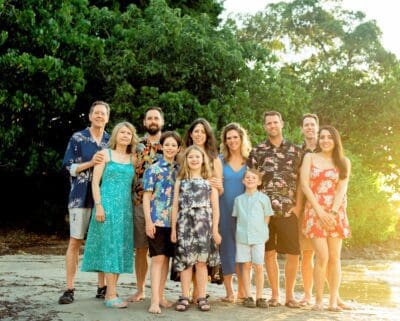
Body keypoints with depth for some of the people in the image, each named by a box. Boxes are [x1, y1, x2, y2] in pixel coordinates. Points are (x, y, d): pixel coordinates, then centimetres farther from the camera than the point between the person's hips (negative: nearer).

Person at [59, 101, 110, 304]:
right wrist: (91, 163, -16)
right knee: (75, 242, -1)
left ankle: (102, 287, 15)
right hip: (81, 197, -3)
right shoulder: (77, 139, 1)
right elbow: (68, 167, -4)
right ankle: (70, 289, 4)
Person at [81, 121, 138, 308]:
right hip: (107, 205, -5)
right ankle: (111, 295, -7)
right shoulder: (105, 154, 2)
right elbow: (95, 182, -4)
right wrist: (98, 205, -14)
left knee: (121, 248, 5)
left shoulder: (133, 159, 13)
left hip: (125, 207, 5)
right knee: (110, 246, -7)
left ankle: (110, 292, 13)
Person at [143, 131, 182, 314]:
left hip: (174, 221, 4)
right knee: (158, 258, -8)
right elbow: (146, 196, -3)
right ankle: (154, 300, -8)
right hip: (157, 220, -4)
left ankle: (160, 296, 20)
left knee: (166, 258, 10)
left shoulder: (180, 170, 12)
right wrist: (148, 221, -11)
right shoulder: (153, 169, 1)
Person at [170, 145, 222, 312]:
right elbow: (175, 206, 7)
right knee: (185, 261, 1)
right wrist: (173, 228, 2)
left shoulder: (209, 181, 8)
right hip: (185, 225, 1)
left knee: (201, 261, 2)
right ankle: (184, 297, 7)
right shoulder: (180, 181, 11)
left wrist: (215, 229, -1)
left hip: (204, 225, 0)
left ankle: (202, 297, 8)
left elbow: (215, 208, 5)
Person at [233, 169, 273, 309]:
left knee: (259, 267, 0)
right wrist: (241, 231, 2)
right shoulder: (239, 199, 9)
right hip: (242, 237, 1)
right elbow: (236, 217, 13)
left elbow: (267, 217, 7)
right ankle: (248, 296, 11)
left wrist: (262, 232, 0)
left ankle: (259, 297, 9)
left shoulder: (264, 198, 3)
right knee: (246, 266, 5)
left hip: (258, 237, -1)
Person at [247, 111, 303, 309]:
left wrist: (298, 206, -5)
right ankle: (275, 295, 16)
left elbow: (300, 181, 6)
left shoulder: (295, 151, 8)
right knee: (270, 253, 6)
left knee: (293, 253, 0)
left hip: (289, 210, 0)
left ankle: (290, 295, 13)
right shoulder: (257, 151, 7)